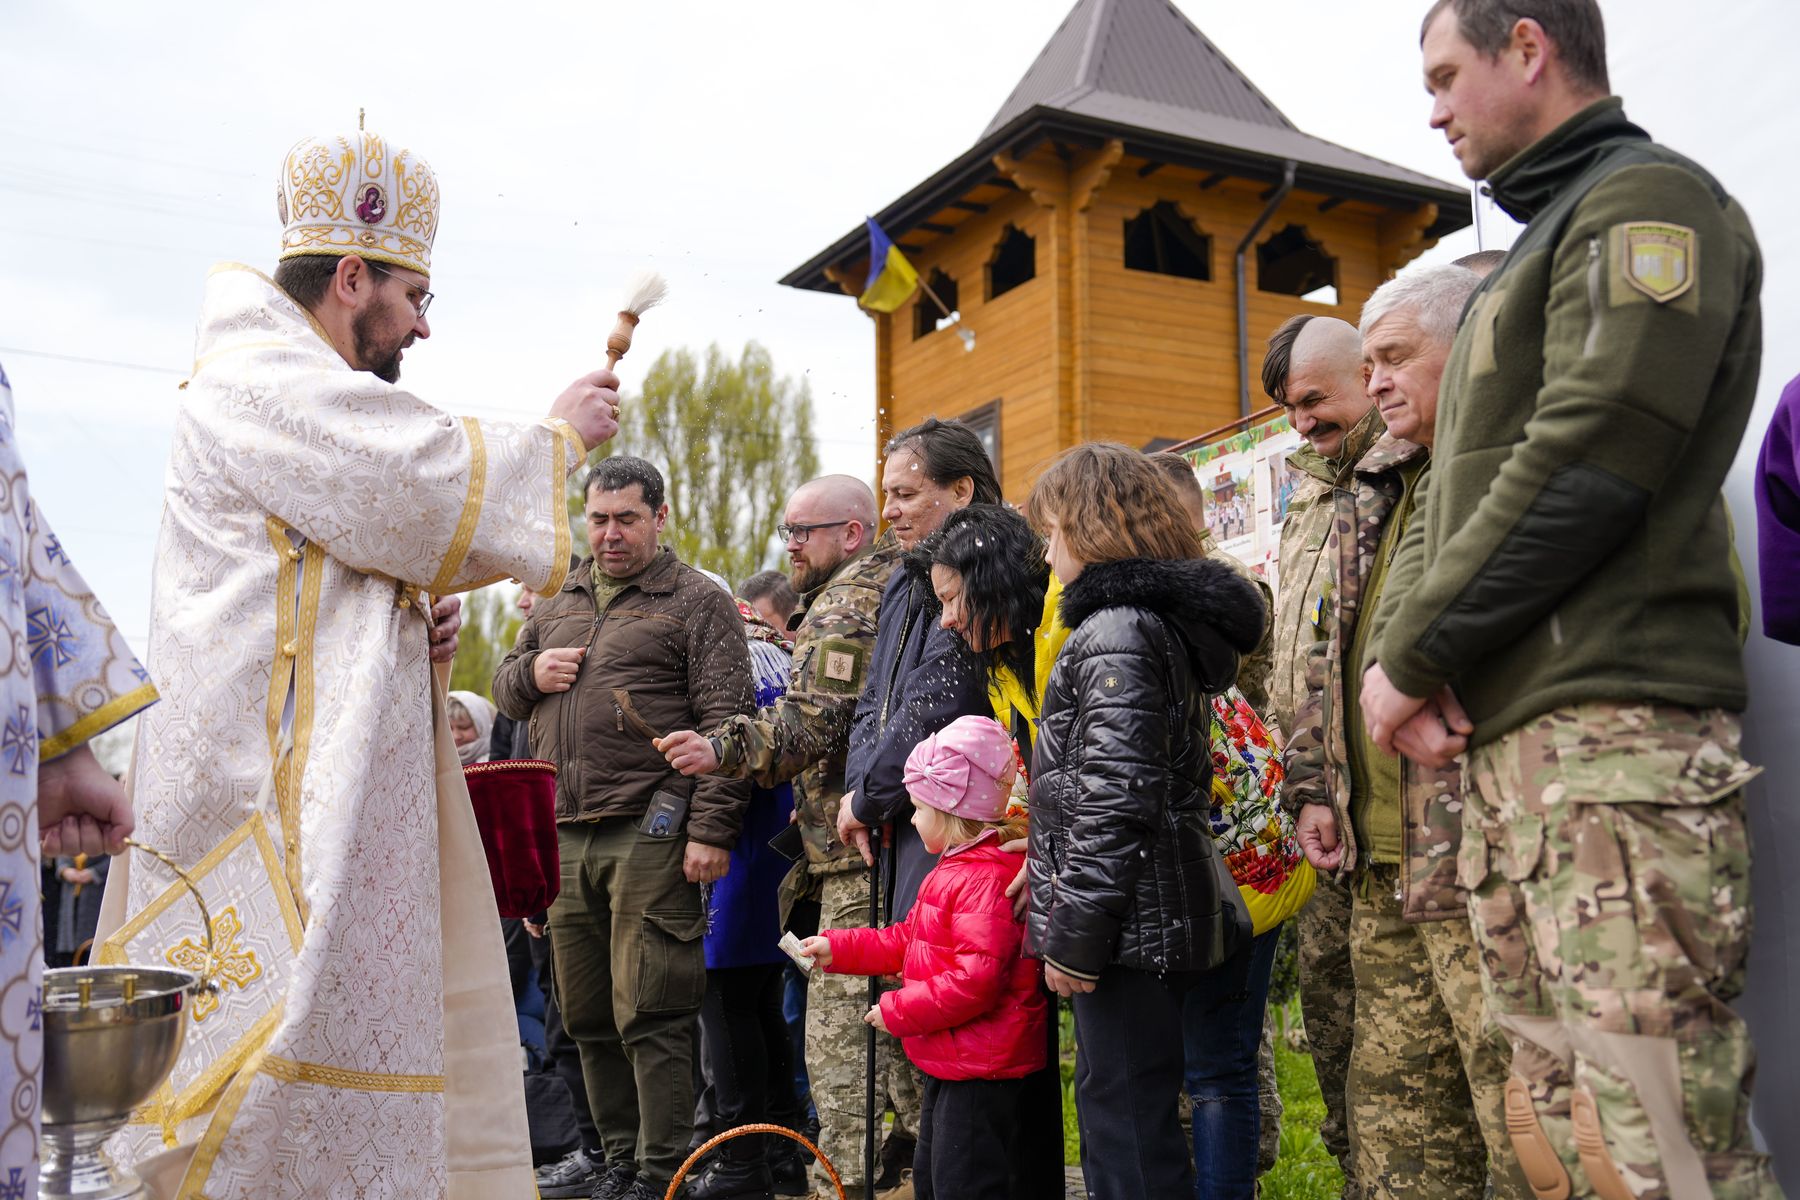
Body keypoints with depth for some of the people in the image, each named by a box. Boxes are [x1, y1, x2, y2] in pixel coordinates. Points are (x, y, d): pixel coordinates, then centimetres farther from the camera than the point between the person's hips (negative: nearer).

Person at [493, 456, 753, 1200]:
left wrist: (711, 829, -15)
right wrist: (531, 672, 3)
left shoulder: (697, 602, 0)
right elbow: (504, 688, 27)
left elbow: (725, 723, -8)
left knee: (650, 1012, -4)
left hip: (650, 833, -6)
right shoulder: (559, 601, 19)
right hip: (565, 833, 6)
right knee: (586, 1014, 12)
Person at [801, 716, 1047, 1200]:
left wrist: (899, 1011, -21)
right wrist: (837, 948, 15)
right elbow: (907, 940, 21)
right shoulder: (954, 870, 12)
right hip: (948, 1062, 11)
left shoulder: (986, 879, -24)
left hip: (981, 1070, -11)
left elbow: (977, 978, -30)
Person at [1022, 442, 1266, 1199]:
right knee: (1112, 1101, 19)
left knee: (1127, 1111, -3)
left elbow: (1113, 800, -23)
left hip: (1130, 917, -10)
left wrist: (1074, 934, -18)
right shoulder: (1168, 619, 15)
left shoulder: (1117, 632, -16)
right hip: (1164, 907, 10)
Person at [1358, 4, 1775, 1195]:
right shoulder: (1532, 252, 27)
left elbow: (1587, 463, -15)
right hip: (1507, 739, 9)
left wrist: (1414, 659, -9)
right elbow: (1449, 499, 21)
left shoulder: (1647, 199, -2)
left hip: (1615, 730, -9)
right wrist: (1399, 652, 3)